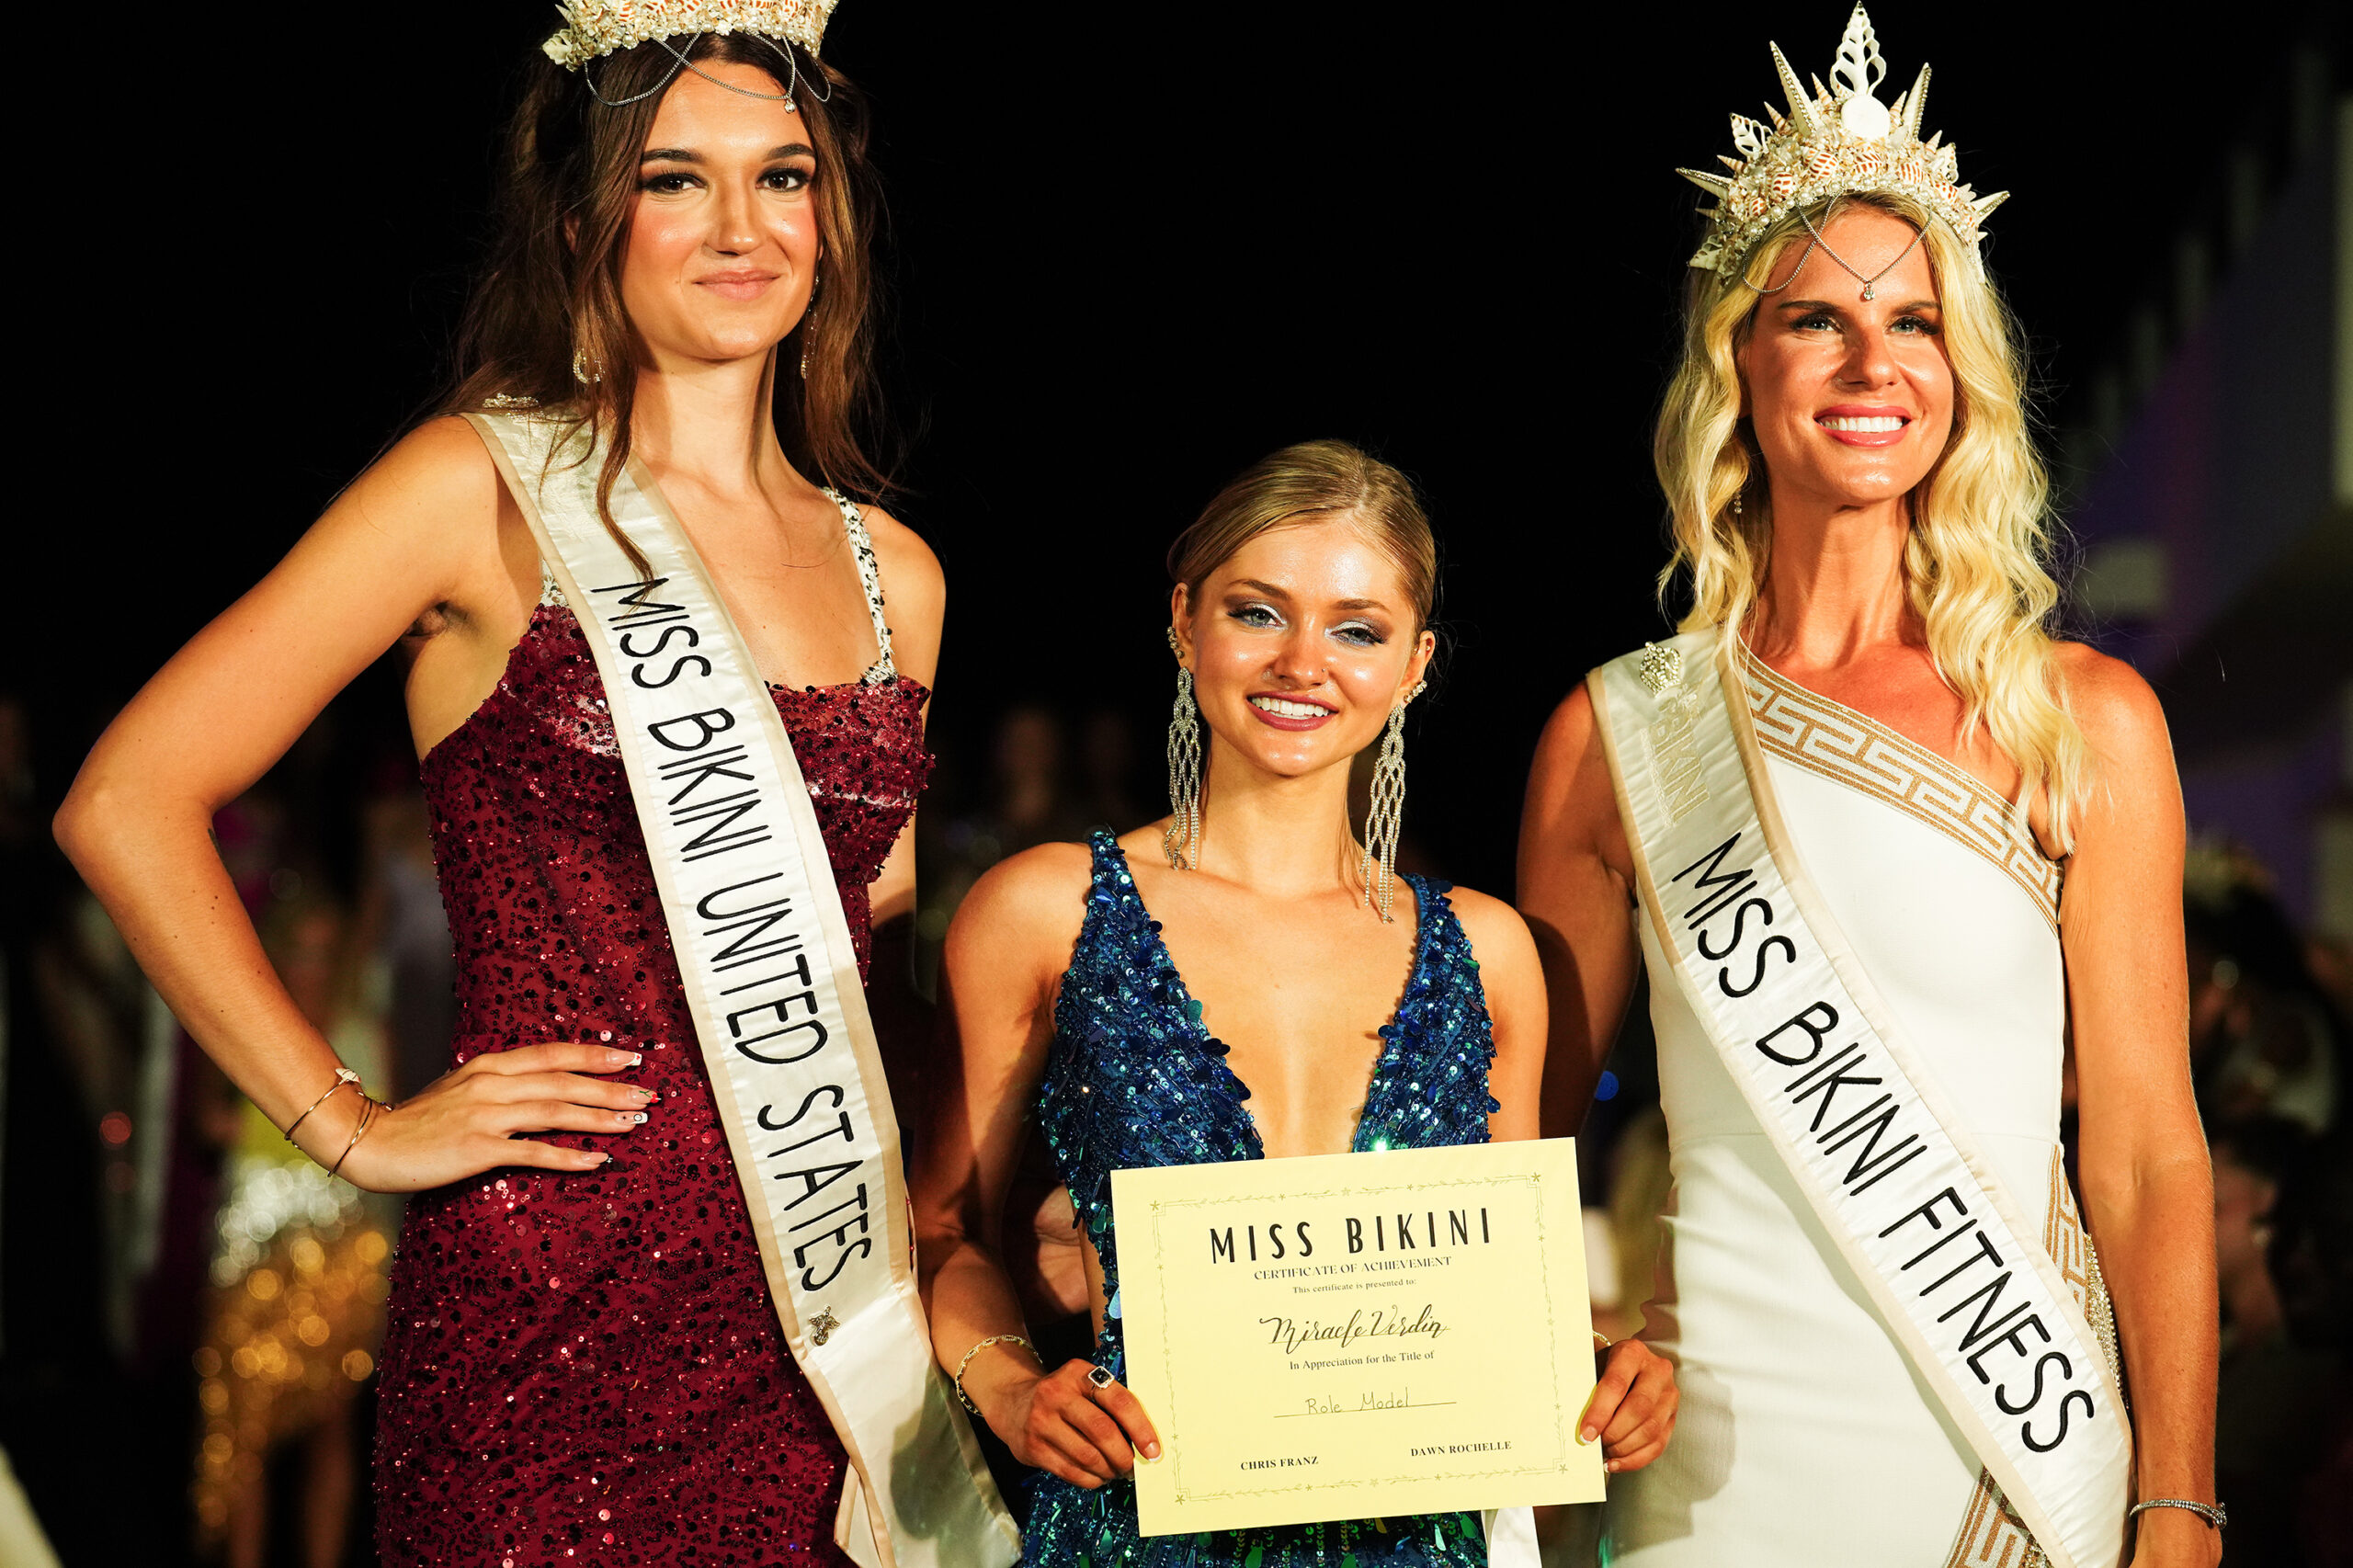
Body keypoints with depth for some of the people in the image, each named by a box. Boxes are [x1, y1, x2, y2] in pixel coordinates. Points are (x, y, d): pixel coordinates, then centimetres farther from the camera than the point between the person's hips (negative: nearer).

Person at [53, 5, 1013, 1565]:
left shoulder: (894, 575, 12)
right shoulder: (485, 492, -3)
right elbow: (127, 803, -7)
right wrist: (350, 1126, -6)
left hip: (824, 1307, 5)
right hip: (548, 1308, -5)